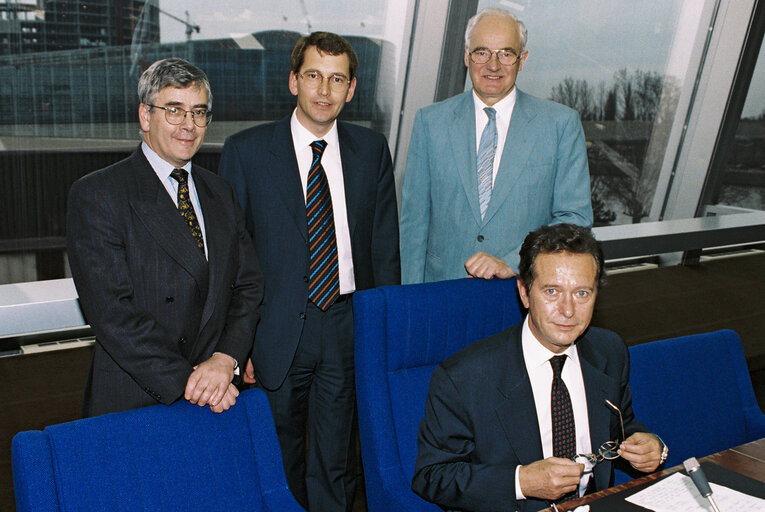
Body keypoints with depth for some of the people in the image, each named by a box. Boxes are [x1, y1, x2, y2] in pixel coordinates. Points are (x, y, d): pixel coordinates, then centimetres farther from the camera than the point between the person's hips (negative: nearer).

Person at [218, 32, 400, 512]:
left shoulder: (372, 149, 4)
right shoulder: (246, 150, -3)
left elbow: (386, 245, 7)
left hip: (349, 327, 2)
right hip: (278, 330, -1)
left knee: (335, 465, 13)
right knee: (280, 462, 14)